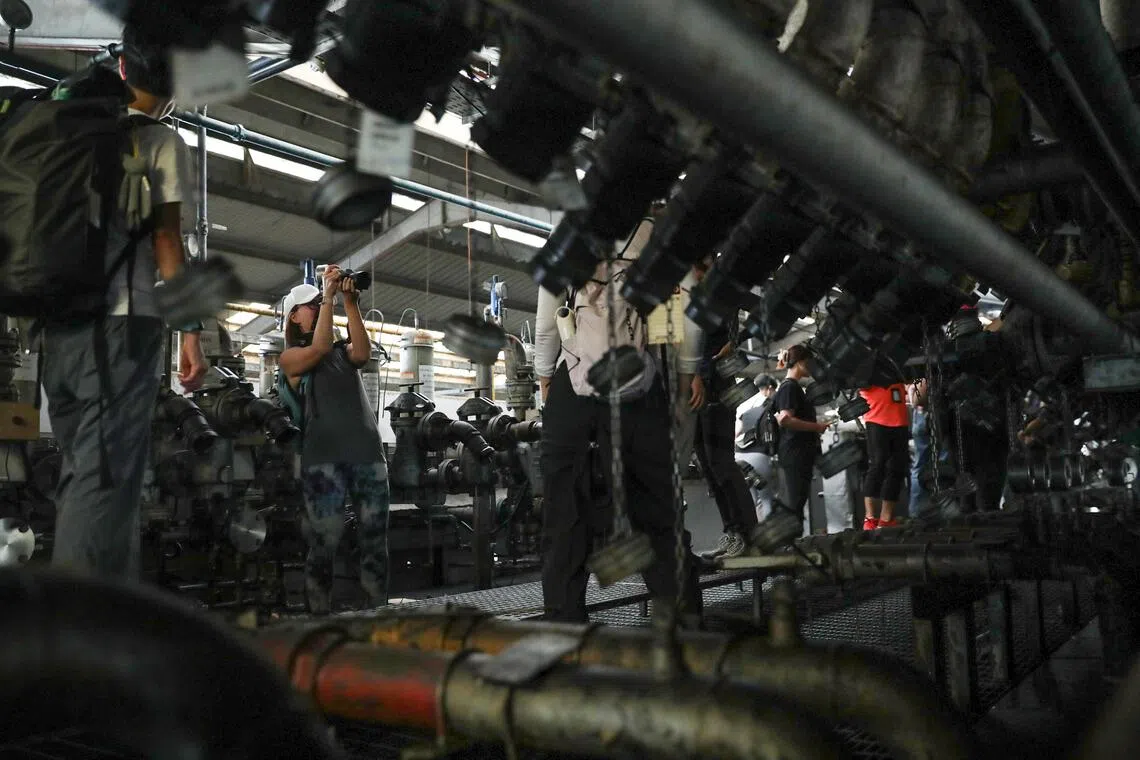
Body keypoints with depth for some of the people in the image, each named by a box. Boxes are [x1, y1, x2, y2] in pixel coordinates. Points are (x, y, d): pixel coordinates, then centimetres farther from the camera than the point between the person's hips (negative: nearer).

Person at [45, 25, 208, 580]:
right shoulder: (162, 143, 0)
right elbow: (165, 239, -7)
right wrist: (191, 331, -7)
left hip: (57, 323, 7)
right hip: (121, 322, -6)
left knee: (80, 470, 13)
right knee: (107, 476, -10)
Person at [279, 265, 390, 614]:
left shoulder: (343, 351, 22)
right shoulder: (289, 357, 10)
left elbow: (363, 353, -2)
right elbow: (320, 349, -10)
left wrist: (350, 302, -5)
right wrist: (328, 295, -7)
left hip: (369, 454, 4)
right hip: (324, 458, -4)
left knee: (375, 545, 2)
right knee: (323, 546, -6)